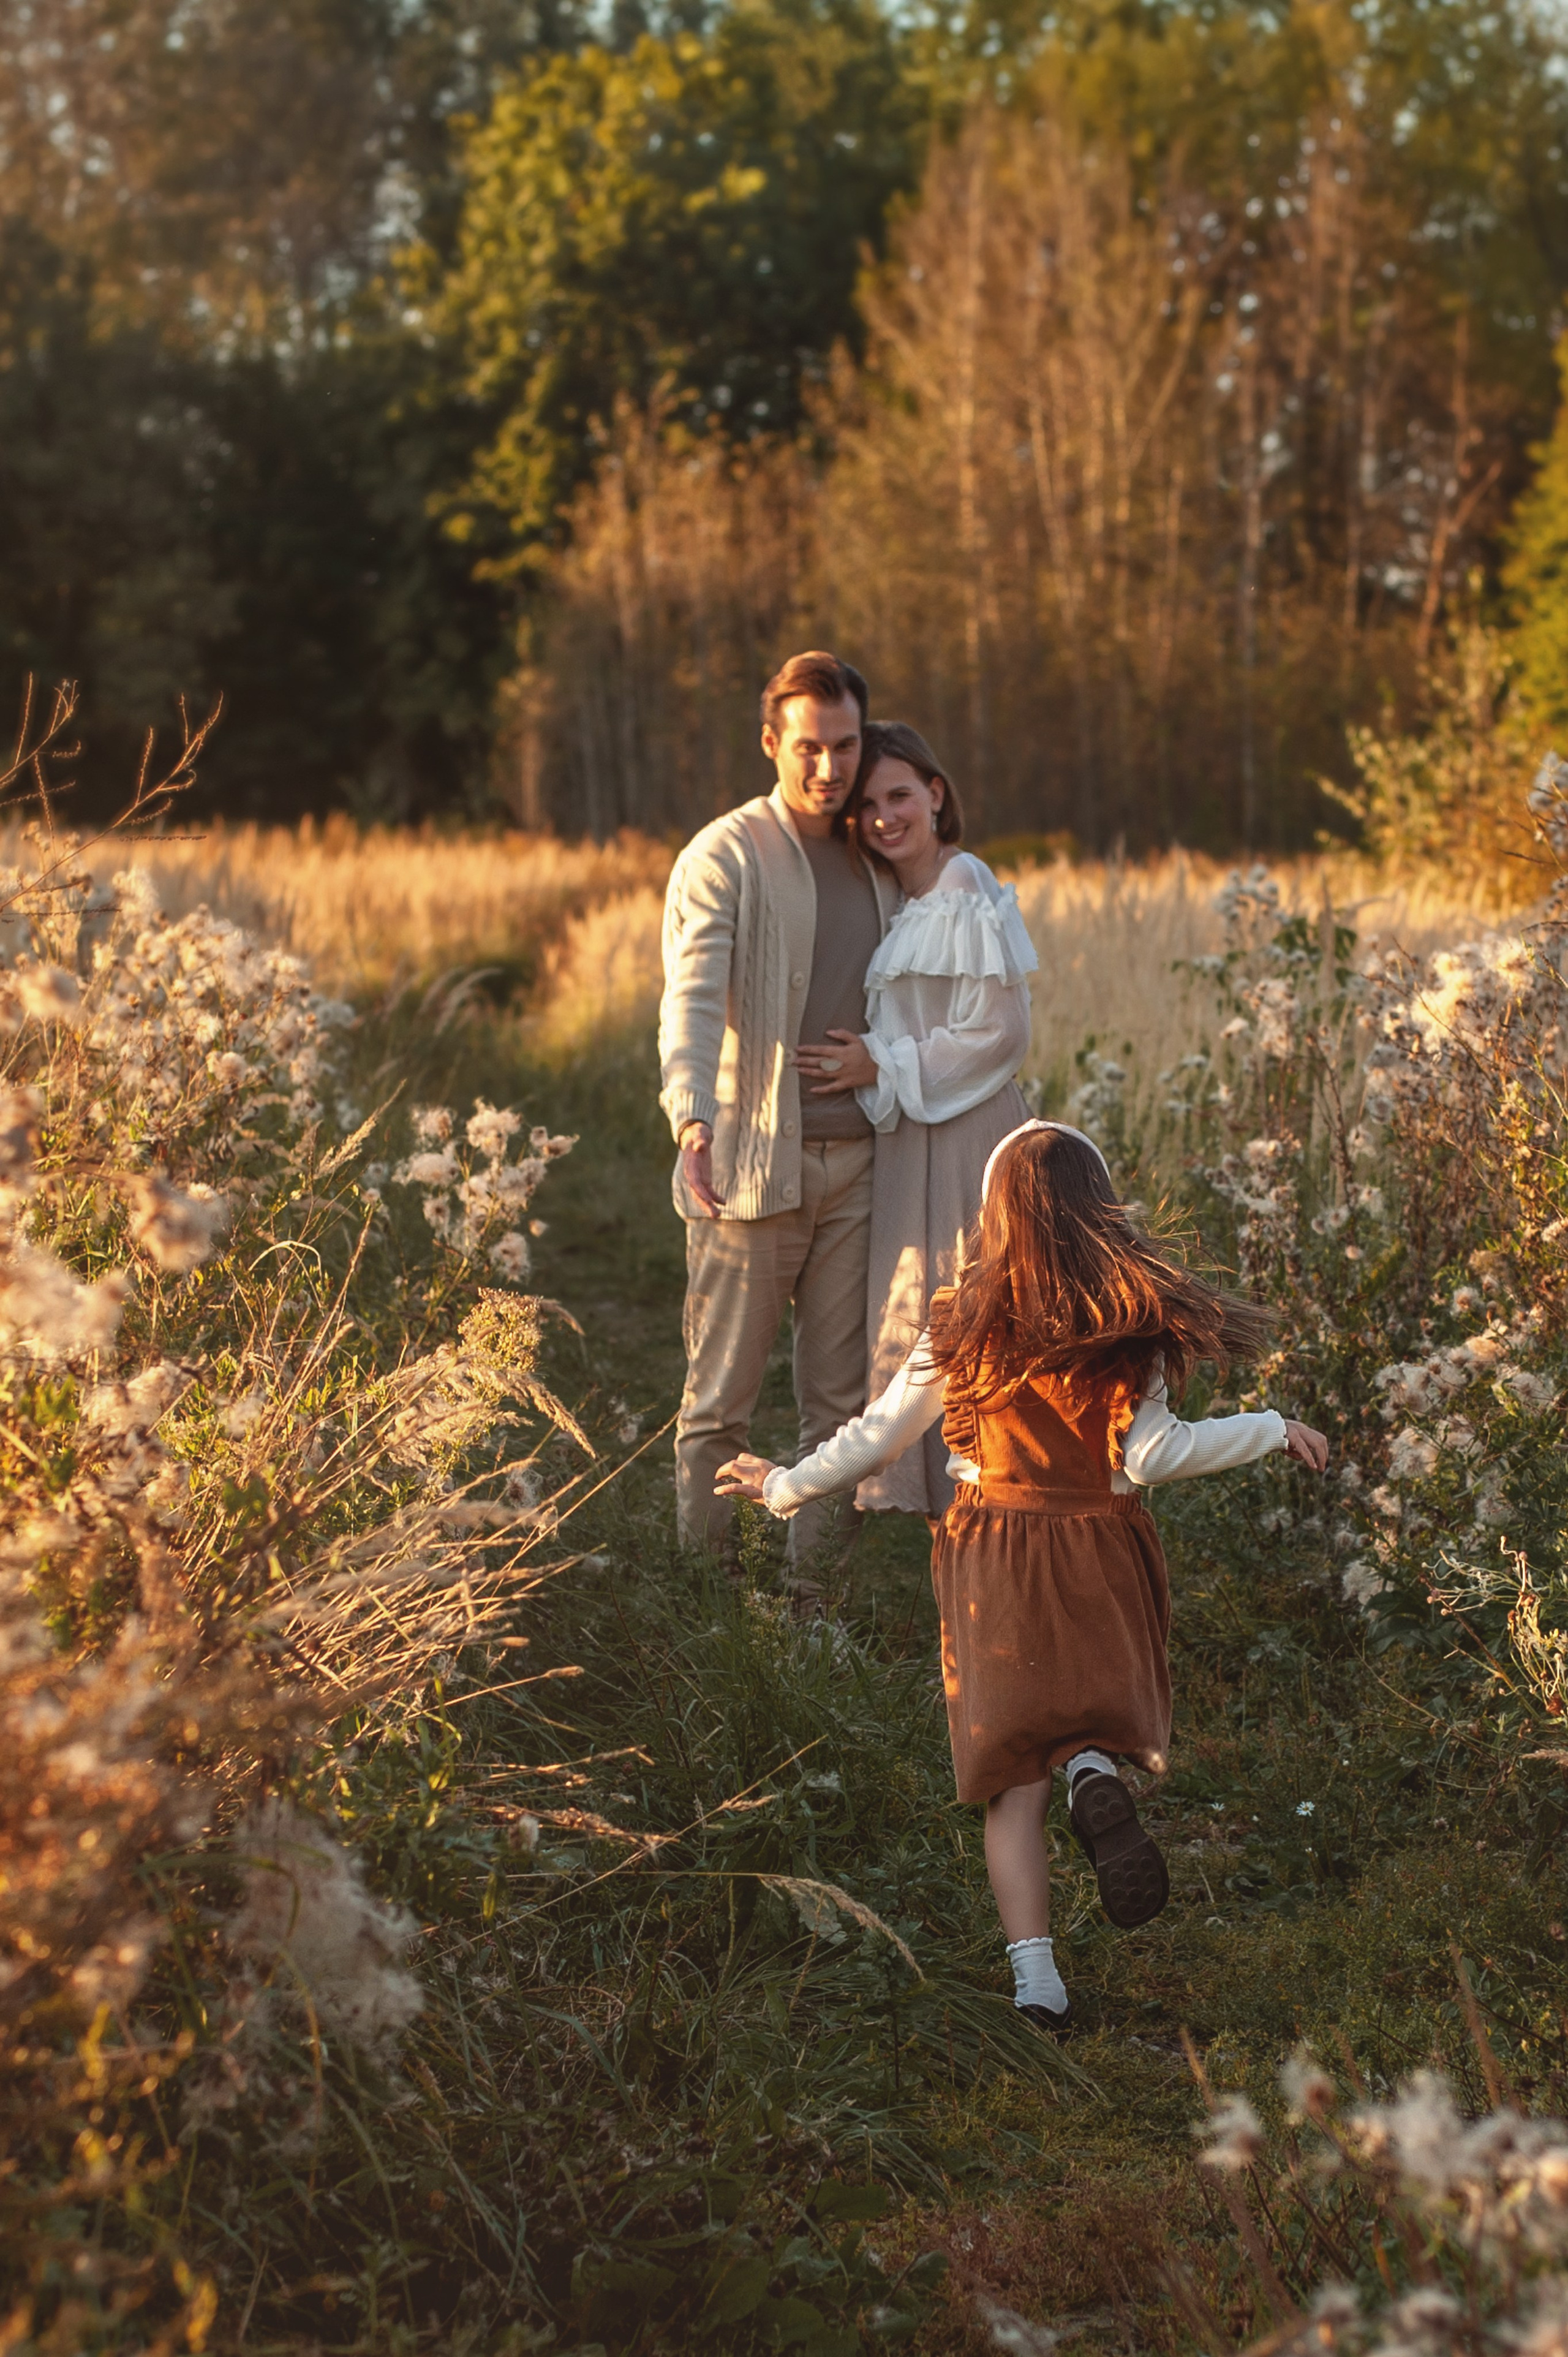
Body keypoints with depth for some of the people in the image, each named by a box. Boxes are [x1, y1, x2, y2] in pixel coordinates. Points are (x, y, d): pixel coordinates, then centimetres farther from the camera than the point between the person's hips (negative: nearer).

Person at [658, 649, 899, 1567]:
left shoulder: (878, 860, 13)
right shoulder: (725, 856, -5)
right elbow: (692, 999, -19)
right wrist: (692, 1120, -35)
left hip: (855, 1161, 5)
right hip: (753, 1161, -5)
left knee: (840, 1396, 8)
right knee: (722, 1398, 1)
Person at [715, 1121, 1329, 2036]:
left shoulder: (968, 1321, -2)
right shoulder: (1131, 1322, -6)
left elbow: (878, 1434, 3)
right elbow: (1151, 1454, -11)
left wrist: (785, 1487, 17)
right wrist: (1271, 1430, 0)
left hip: (993, 1557, 1)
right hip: (1101, 1552, -1)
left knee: (1016, 1774, 3)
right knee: (1104, 1714, 18)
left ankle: (1034, 1972, -10)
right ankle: (1098, 1773, -19)